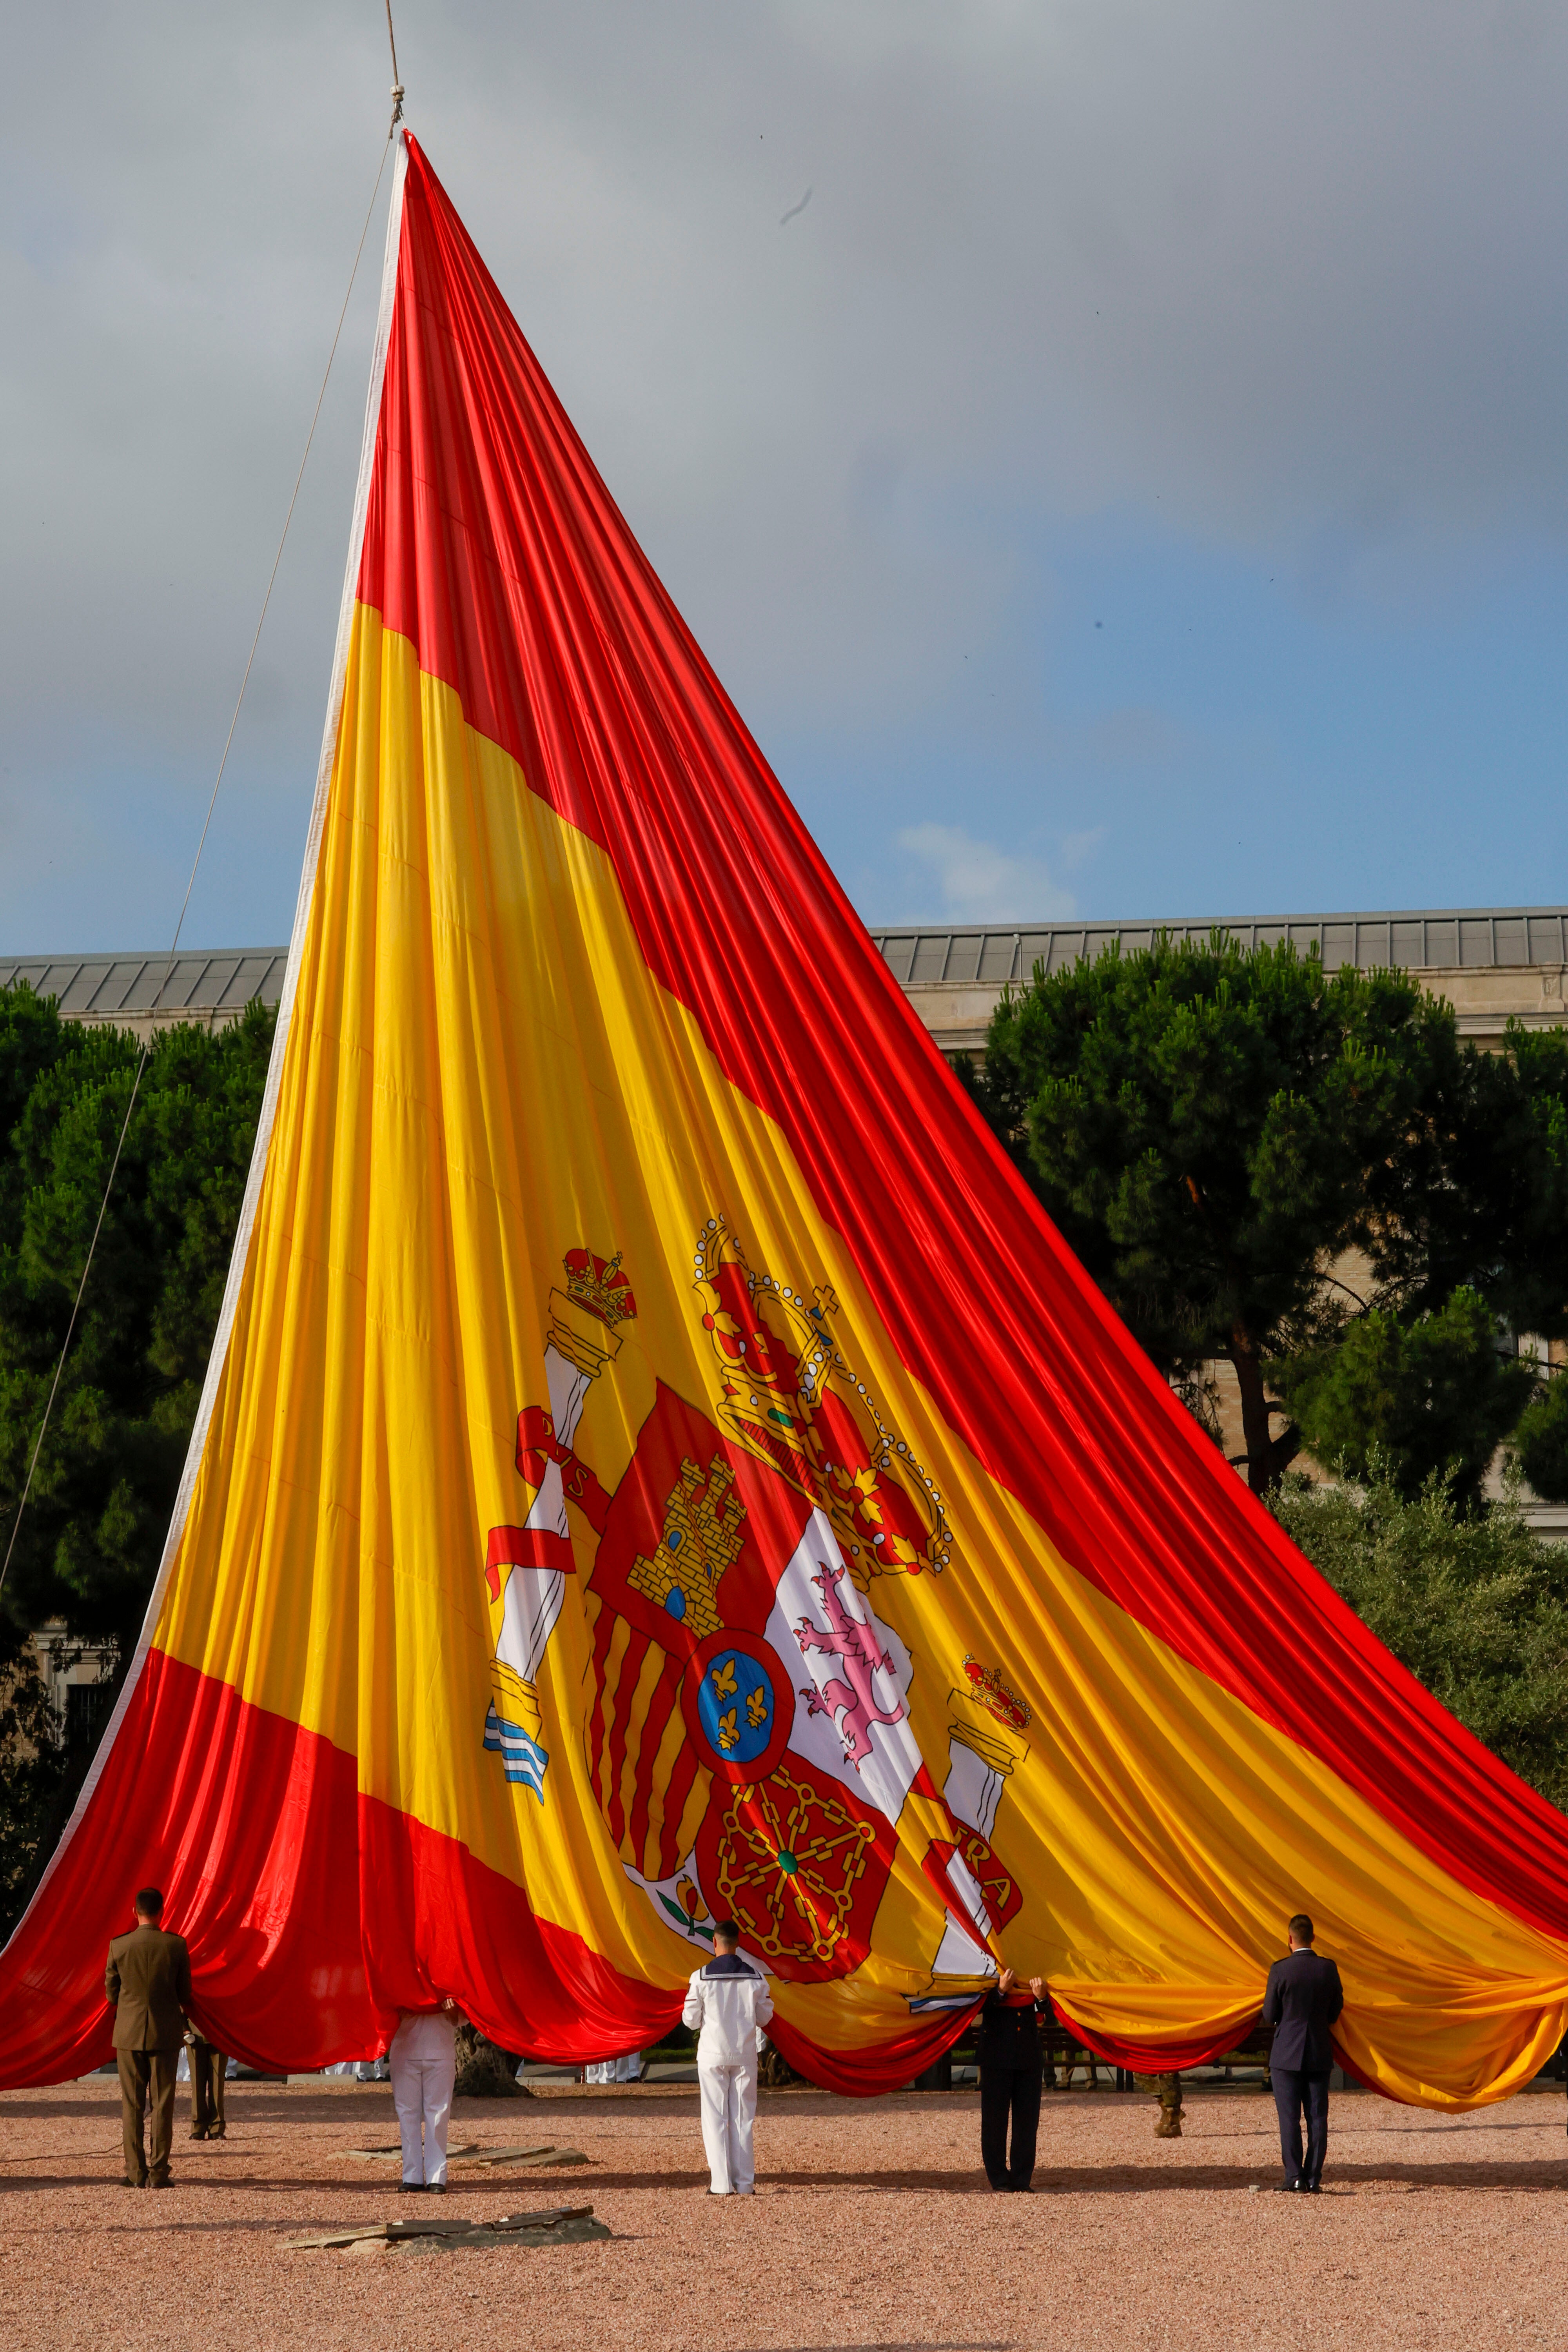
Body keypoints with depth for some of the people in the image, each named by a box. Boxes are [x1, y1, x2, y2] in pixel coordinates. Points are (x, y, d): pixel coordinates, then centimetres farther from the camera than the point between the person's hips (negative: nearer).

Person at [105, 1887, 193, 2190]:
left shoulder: (119, 1946, -5)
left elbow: (111, 1994, 4)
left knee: (132, 2105, 6)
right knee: (163, 2105, 4)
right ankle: (158, 2173, 1)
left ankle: (135, 2173, 4)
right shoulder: (176, 1946, -7)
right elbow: (185, 1994, 1)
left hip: (129, 2033, 1)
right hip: (165, 2033, 0)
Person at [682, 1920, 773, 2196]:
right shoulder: (755, 1977, -2)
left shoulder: (701, 1977, -8)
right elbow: (763, 2018, 5)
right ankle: (744, 2183, 5)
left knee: (715, 2118, 3)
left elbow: (691, 2021, -3)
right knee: (743, 2118, 8)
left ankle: (721, 2184, -3)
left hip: (713, 2054, -2)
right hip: (745, 2053, 2)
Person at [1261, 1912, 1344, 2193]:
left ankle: (1294, 2177, -3)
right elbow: (1335, 2012, 6)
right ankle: (1314, 2179, 5)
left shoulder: (1280, 1970, -12)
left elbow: (1269, 2016, -7)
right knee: (1317, 2118, 6)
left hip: (1287, 2054, -3)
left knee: (1289, 2118, 2)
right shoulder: (1328, 1969, -3)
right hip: (1319, 2054, 3)